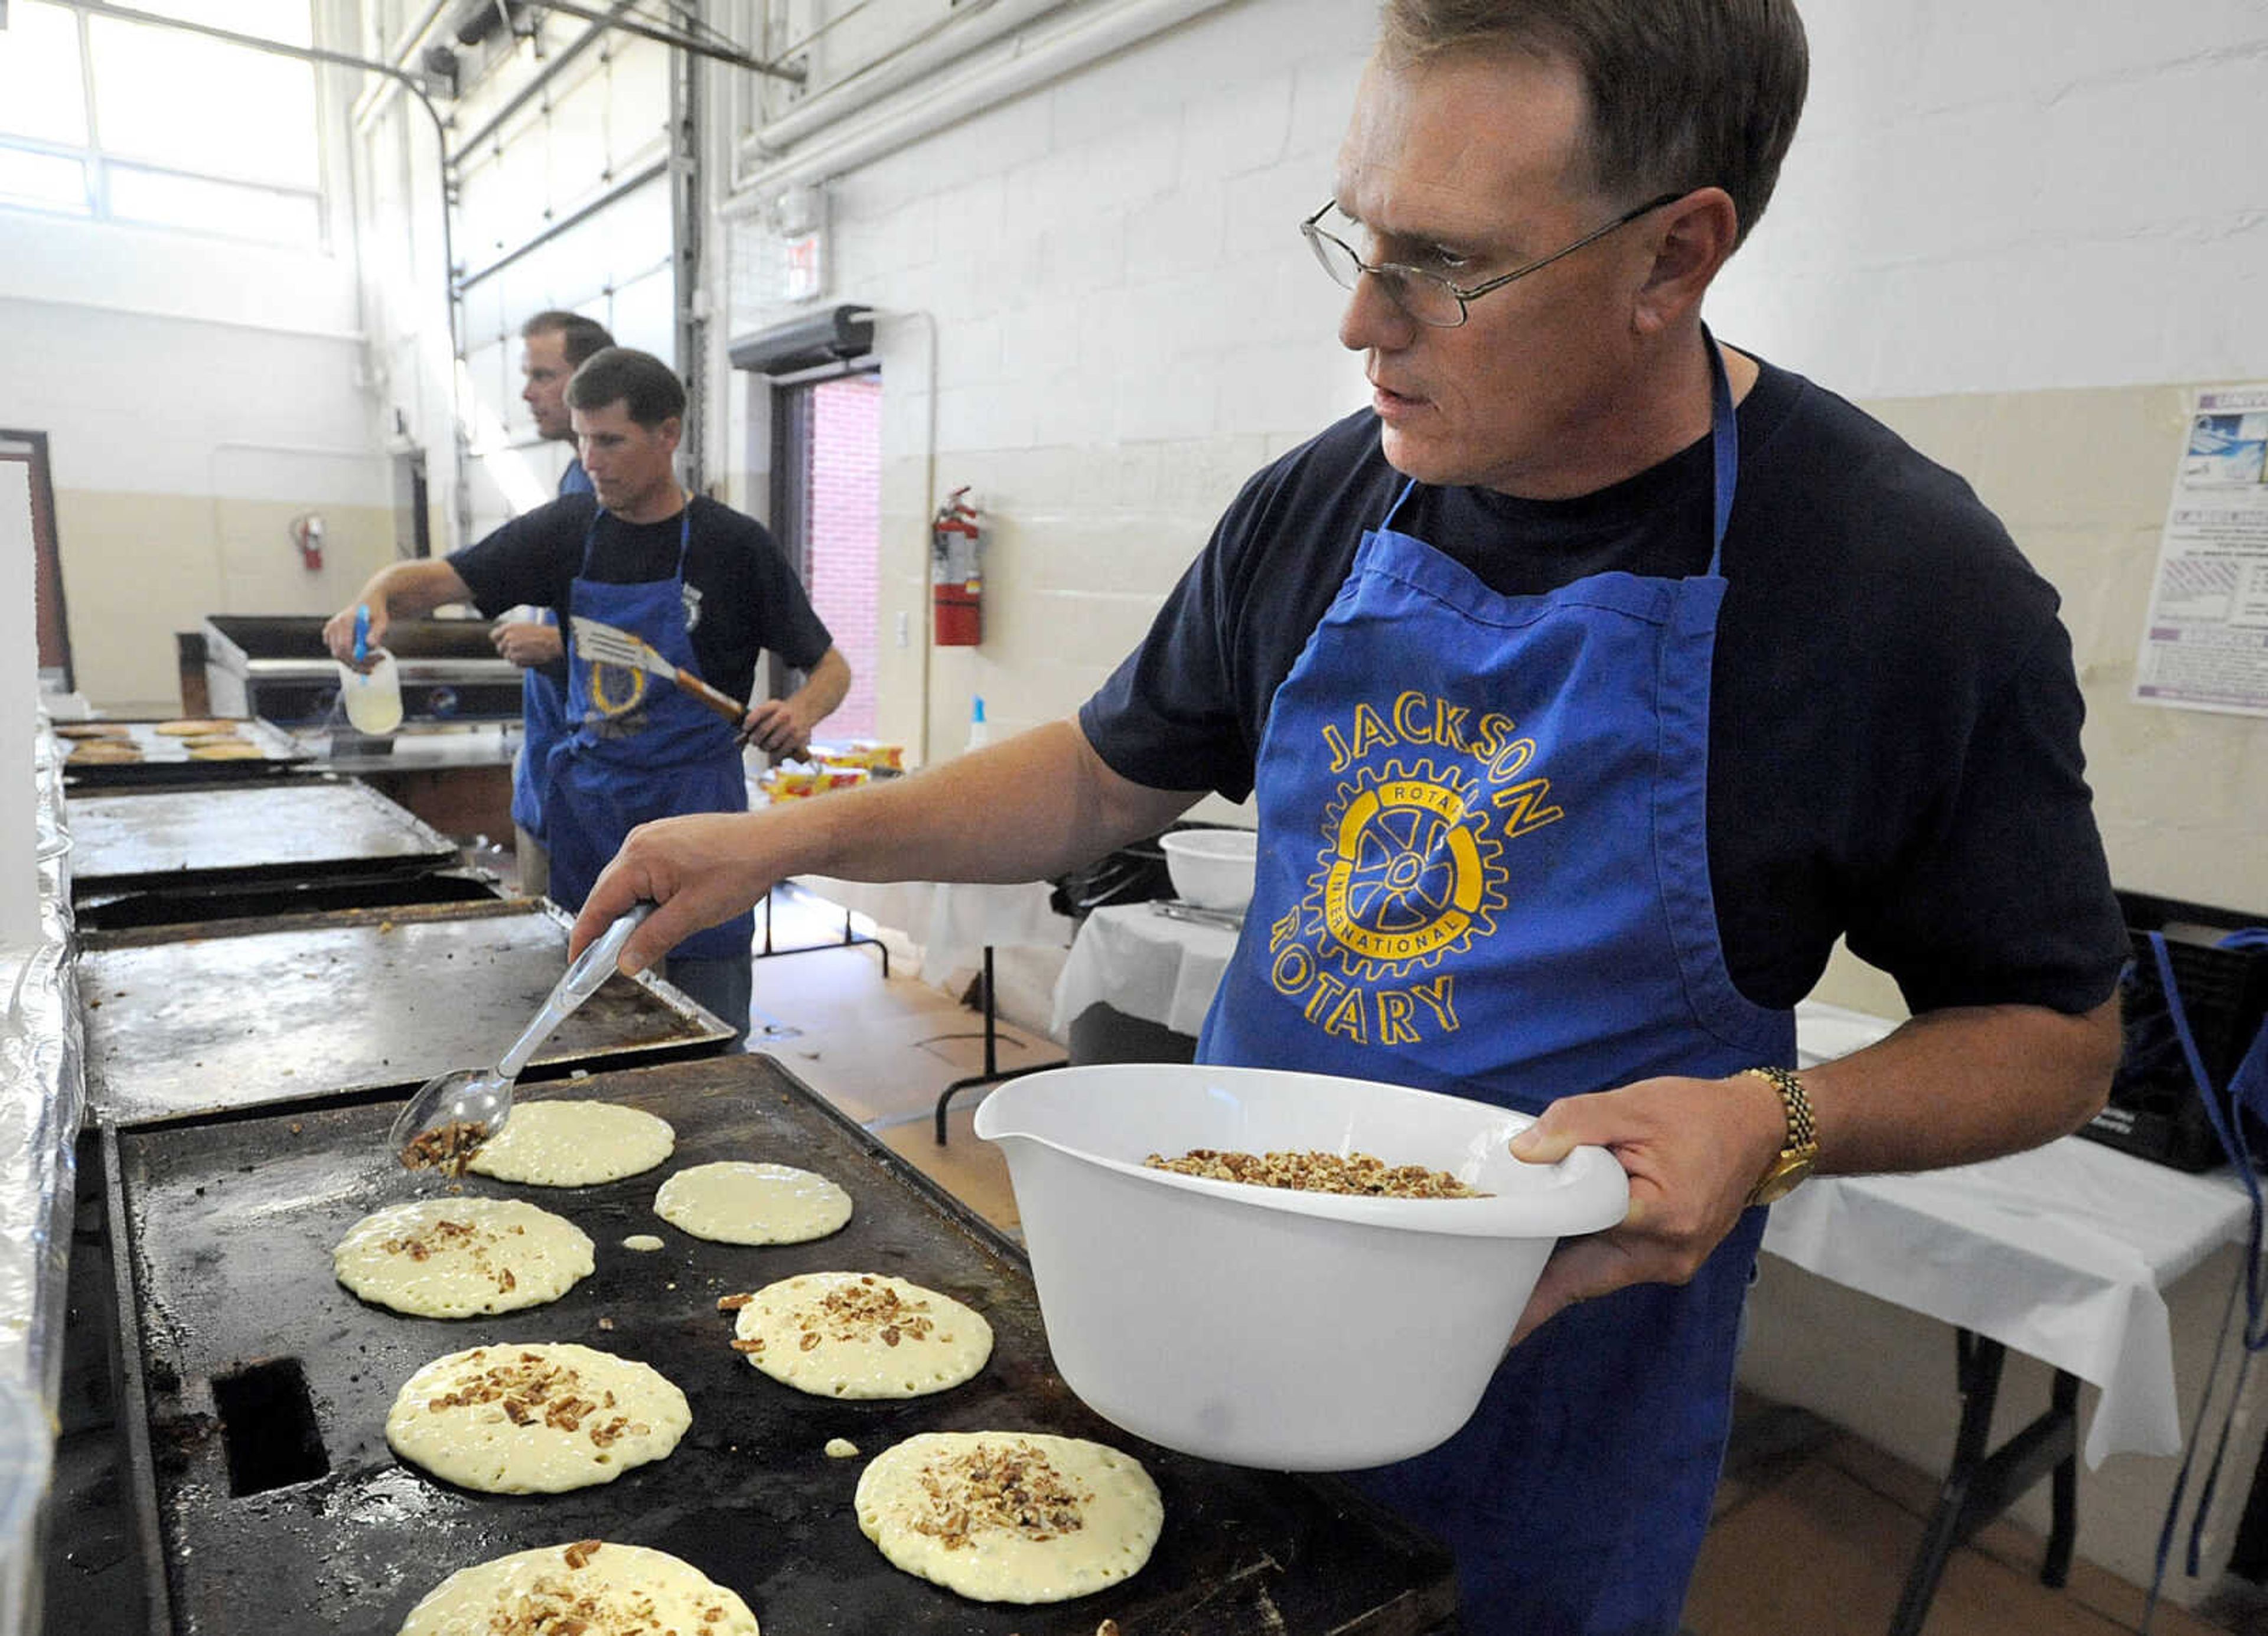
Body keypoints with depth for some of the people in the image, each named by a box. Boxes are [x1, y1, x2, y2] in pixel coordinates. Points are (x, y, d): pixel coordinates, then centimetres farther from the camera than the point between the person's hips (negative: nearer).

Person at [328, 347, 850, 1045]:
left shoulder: (732, 543, -6)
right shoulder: (566, 530, 4)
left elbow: (829, 666, 0)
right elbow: (434, 579, 1)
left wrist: (801, 711, -21)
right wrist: (375, 599, -21)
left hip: (694, 810, -4)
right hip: (586, 802, 4)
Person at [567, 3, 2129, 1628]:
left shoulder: (1909, 583, -19)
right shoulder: (1316, 508, -7)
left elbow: (2054, 1033, -7)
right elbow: (1111, 776, 5)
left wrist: (1779, 1120, -26)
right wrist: (798, 837, -4)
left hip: (1556, 1335, -3)